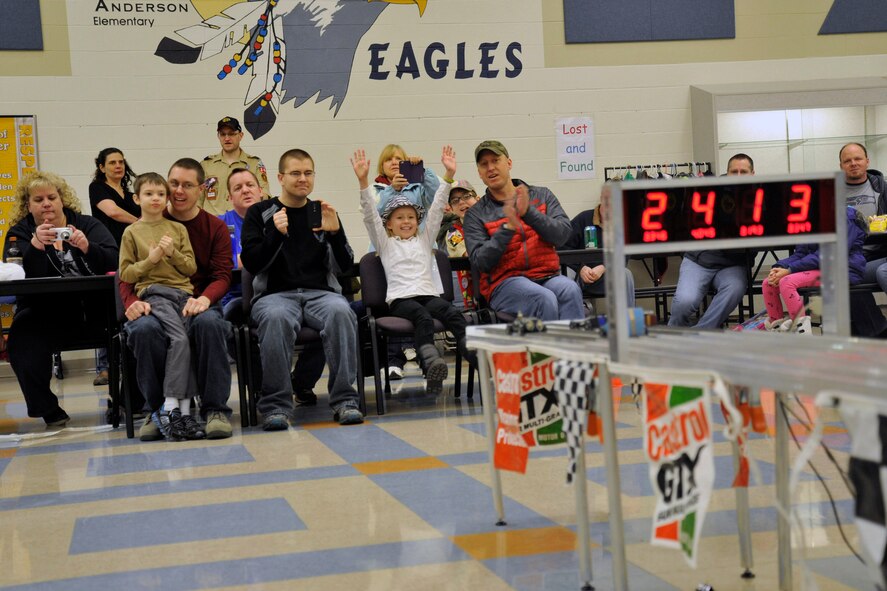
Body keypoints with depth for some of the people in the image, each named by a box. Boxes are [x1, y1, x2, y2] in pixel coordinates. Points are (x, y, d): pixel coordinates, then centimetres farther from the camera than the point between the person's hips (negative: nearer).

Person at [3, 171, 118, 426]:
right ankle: (49, 411, -7)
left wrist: (87, 247, -23)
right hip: (44, 309, 0)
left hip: (92, 306, 1)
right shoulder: (19, 233, 11)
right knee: (22, 346, -30)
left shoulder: (88, 225, 13)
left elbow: (114, 261, -3)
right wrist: (36, 245, -25)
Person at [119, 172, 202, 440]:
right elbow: (125, 274, 9)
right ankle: (171, 408, -28)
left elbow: (191, 268, 14)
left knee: (193, 339, -22)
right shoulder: (132, 232, 12)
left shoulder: (178, 229, 17)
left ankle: (184, 409, -20)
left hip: (183, 291, 3)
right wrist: (150, 260, -4)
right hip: (153, 293, -3)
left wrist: (173, 253, -3)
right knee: (179, 339, -28)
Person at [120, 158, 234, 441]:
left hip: (198, 304, 0)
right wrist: (132, 302, -18)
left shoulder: (215, 227, 10)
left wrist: (204, 299, -23)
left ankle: (215, 409, -25)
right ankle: (157, 410, -17)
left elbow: (223, 275, 1)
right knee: (144, 329, -36)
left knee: (209, 322, -37)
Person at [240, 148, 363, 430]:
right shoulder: (259, 213, 11)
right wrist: (276, 233, -14)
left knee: (340, 311, -34)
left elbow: (346, 265, 9)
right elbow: (251, 264, 0)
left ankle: (344, 400, -30)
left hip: (320, 292, 2)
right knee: (276, 318, -38)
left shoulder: (323, 212, 16)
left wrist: (335, 231, -9)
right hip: (275, 293, -1)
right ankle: (276, 405, -31)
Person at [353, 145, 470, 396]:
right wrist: (363, 181, -6)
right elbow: (370, 215, 7)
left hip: (428, 293, 3)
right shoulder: (385, 243, 19)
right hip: (400, 298, -3)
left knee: (452, 313, -30)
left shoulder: (424, 239, 26)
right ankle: (432, 363, -60)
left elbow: (437, 210, 18)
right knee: (423, 317, -36)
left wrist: (449, 175, 9)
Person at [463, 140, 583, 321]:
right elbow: (479, 262, -4)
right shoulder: (475, 214, 8)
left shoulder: (542, 196, 16)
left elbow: (562, 234, 2)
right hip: (504, 283, -2)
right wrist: (507, 228, -15)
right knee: (545, 299, -34)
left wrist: (529, 212, -12)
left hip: (548, 276, 2)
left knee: (570, 290, -32)